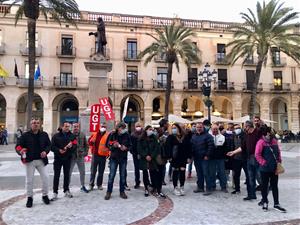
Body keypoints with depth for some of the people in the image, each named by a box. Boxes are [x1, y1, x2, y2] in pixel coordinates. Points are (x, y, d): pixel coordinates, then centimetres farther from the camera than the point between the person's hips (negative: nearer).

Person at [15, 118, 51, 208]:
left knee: (45, 178, 2)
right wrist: (20, 151, -30)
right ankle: (29, 198, 24)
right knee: (29, 180, 7)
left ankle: (45, 195, 21)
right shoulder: (25, 135, -4)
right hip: (29, 161, -2)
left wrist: (45, 151, -10)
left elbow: (49, 145, 10)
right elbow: (18, 146, -7)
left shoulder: (44, 135, 3)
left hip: (41, 160, 2)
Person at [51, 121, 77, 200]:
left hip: (67, 158, 2)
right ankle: (55, 192, 9)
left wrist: (71, 146, -19)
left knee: (67, 175, 11)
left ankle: (66, 190, 23)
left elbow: (75, 146, 3)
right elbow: (52, 146, -5)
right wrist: (59, 150, -21)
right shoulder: (56, 136, 0)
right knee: (56, 175, 1)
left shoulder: (72, 136, 6)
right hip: (58, 158, -2)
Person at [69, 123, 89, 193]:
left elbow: (86, 145, 8)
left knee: (82, 172, 13)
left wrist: (85, 152, 0)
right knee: (69, 172, 7)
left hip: (80, 156, 3)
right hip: (71, 156, -3)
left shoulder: (82, 135, 2)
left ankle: (82, 186, 29)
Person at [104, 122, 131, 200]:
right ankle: (109, 192, 16)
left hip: (123, 158, 2)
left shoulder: (127, 135, -2)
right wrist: (113, 145, -18)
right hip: (114, 157, -1)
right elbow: (107, 145, 0)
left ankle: (122, 191, 22)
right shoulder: (112, 134, -6)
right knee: (111, 175, 2)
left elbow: (130, 145, 6)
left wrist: (126, 148, -14)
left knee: (123, 175, 9)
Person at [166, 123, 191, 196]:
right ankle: (175, 188, 17)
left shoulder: (185, 137, 5)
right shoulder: (170, 137, -1)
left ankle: (182, 187, 20)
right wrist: (169, 156, -14)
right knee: (175, 173, 5)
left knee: (182, 172, 4)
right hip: (174, 158, -2)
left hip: (183, 158, 2)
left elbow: (188, 147, 6)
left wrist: (189, 157, 2)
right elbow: (168, 147, -6)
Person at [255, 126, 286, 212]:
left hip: (274, 168, 5)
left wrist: (279, 160, 7)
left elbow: (278, 151, 15)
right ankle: (265, 202, 24)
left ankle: (276, 204, 21)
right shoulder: (261, 142, -13)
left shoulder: (274, 141, 5)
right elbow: (257, 155, -16)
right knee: (264, 185, 9)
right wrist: (263, 162, -15)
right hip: (265, 169, -5)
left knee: (275, 186, 12)